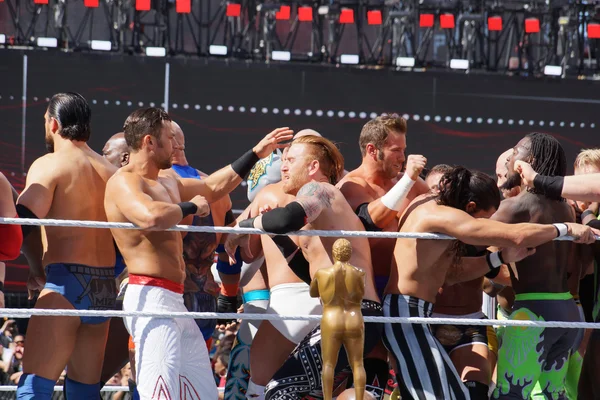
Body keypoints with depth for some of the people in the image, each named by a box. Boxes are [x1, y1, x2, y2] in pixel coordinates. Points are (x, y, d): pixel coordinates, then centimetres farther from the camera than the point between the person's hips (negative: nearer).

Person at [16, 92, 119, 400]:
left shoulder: (48, 165, -4)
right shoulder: (110, 171, 16)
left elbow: (23, 222, -13)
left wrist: (36, 268, 1)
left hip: (66, 282, -7)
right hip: (106, 287, 7)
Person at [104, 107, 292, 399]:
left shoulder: (166, 183, 20)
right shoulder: (124, 182, -10)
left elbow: (213, 188, 35)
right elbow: (152, 217, -30)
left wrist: (256, 154, 38)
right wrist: (191, 207, -11)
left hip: (175, 302, 10)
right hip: (151, 299, -10)